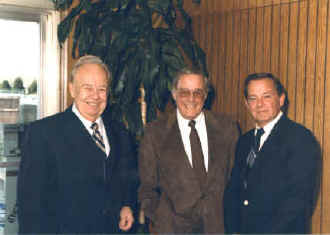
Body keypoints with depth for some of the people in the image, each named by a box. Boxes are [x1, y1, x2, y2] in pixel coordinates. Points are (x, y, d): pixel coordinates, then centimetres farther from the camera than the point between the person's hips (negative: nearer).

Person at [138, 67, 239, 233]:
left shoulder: (227, 128, 2)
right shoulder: (155, 133, -2)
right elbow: (147, 187, 2)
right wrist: (159, 222, -6)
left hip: (220, 225, 1)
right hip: (173, 226, -1)